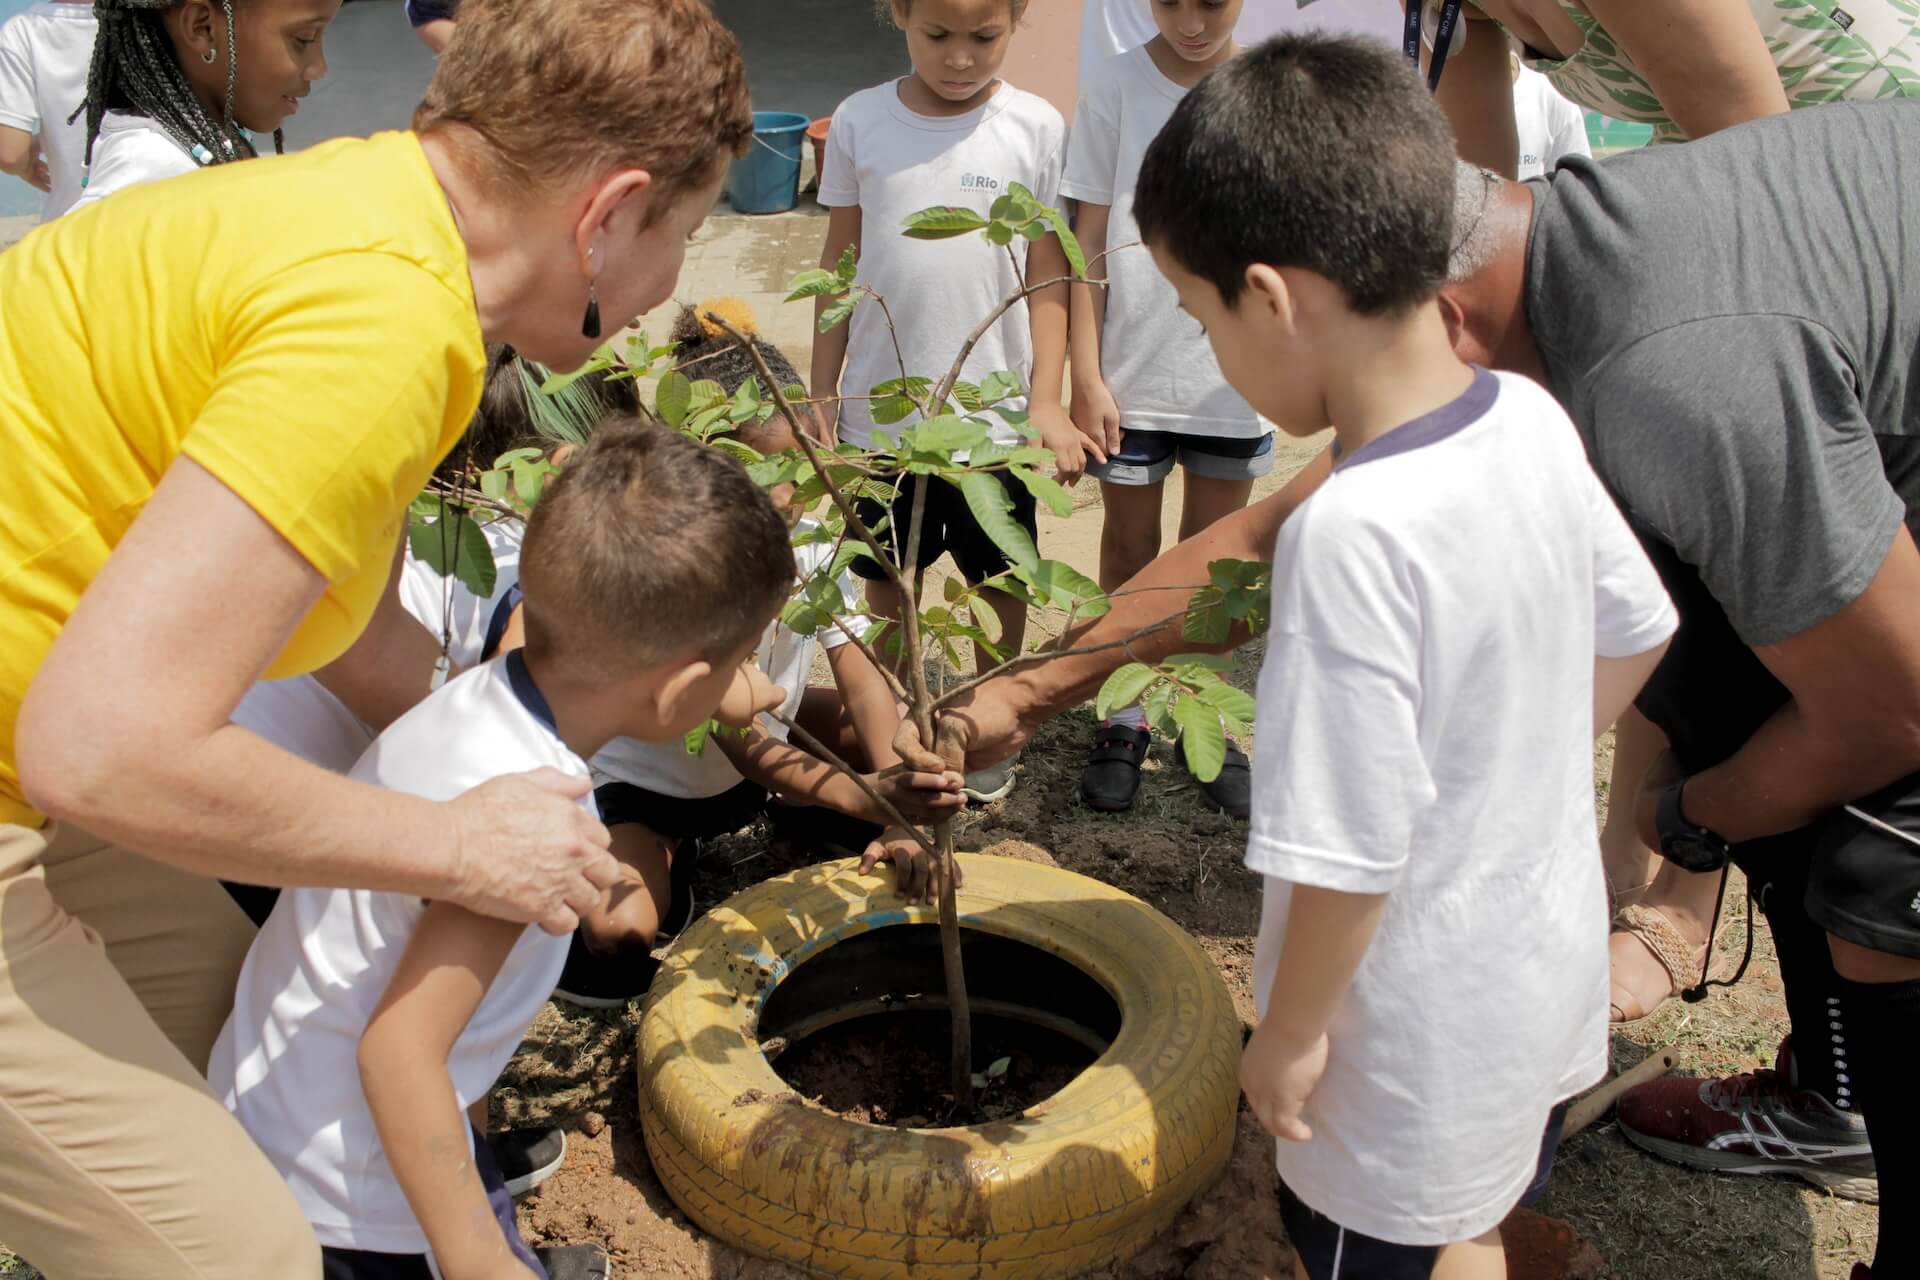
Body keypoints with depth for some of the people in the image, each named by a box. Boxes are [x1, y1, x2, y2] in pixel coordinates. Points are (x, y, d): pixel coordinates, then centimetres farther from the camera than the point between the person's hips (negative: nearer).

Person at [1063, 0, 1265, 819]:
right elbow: (1089, 244, -4)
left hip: (1236, 375, 1)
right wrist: (1085, 376, -8)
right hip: (1133, 373, -1)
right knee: (1129, 545, 11)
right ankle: (1125, 720, 25)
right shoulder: (1115, 88, -5)